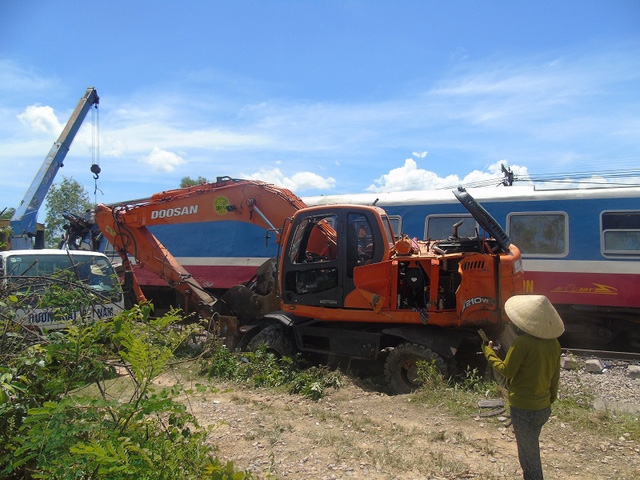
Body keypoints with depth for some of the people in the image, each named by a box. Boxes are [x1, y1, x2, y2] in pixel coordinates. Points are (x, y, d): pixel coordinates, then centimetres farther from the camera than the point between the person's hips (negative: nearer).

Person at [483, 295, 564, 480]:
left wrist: (489, 353, -2)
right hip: (544, 407, 8)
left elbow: (506, 371, -16)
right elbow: (555, 376, 9)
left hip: (524, 409, -8)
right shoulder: (553, 343, -1)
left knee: (528, 455, 7)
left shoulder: (522, 343, -24)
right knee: (531, 449, 25)